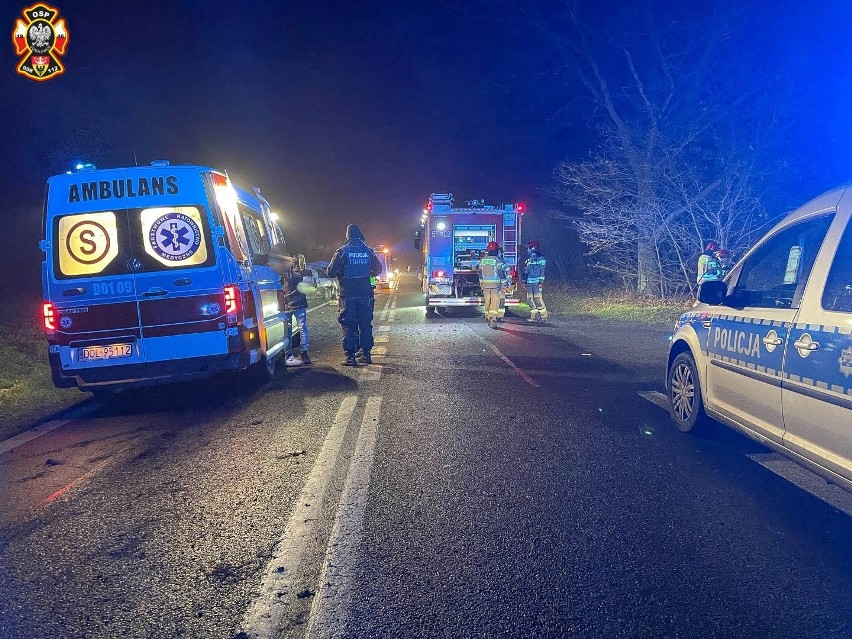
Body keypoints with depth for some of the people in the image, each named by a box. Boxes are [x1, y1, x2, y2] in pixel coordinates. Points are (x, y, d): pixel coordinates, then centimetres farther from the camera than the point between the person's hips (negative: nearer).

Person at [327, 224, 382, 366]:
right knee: (365, 324, 12)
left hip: (348, 295, -3)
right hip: (366, 294, 3)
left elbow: (331, 272, -6)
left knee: (349, 326, 2)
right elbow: (378, 269, 13)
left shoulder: (342, 251, -6)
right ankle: (366, 355, 15)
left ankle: (351, 357, 2)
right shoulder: (368, 251, 3)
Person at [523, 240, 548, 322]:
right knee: (530, 299, 4)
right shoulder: (529, 260, 18)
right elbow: (526, 271, 22)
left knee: (537, 299, -11)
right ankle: (534, 316, 9)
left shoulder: (541, 259, -4)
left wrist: (541, 282, -15)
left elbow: (542, 271, -9)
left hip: (537, 283, -7)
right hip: (529, 283, 7)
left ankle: (543, 315, -1)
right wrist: (524, 280, 15)